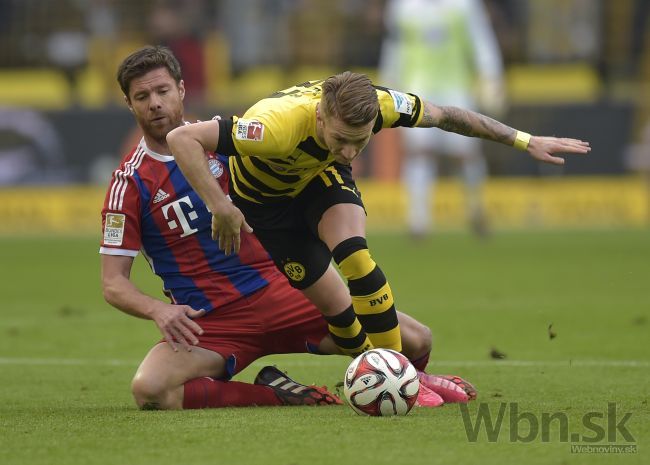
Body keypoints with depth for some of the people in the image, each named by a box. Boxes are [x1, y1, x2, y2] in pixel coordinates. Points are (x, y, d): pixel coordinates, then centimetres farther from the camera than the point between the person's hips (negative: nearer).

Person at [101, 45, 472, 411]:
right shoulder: (131, 181, -2)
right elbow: (114, 283, -4)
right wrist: (158, 310, -23)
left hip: (276, 291, 2)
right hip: (209, 323, -2)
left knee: (415, 341, -12)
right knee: (149, 390, -34)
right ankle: (272, 395, -15)